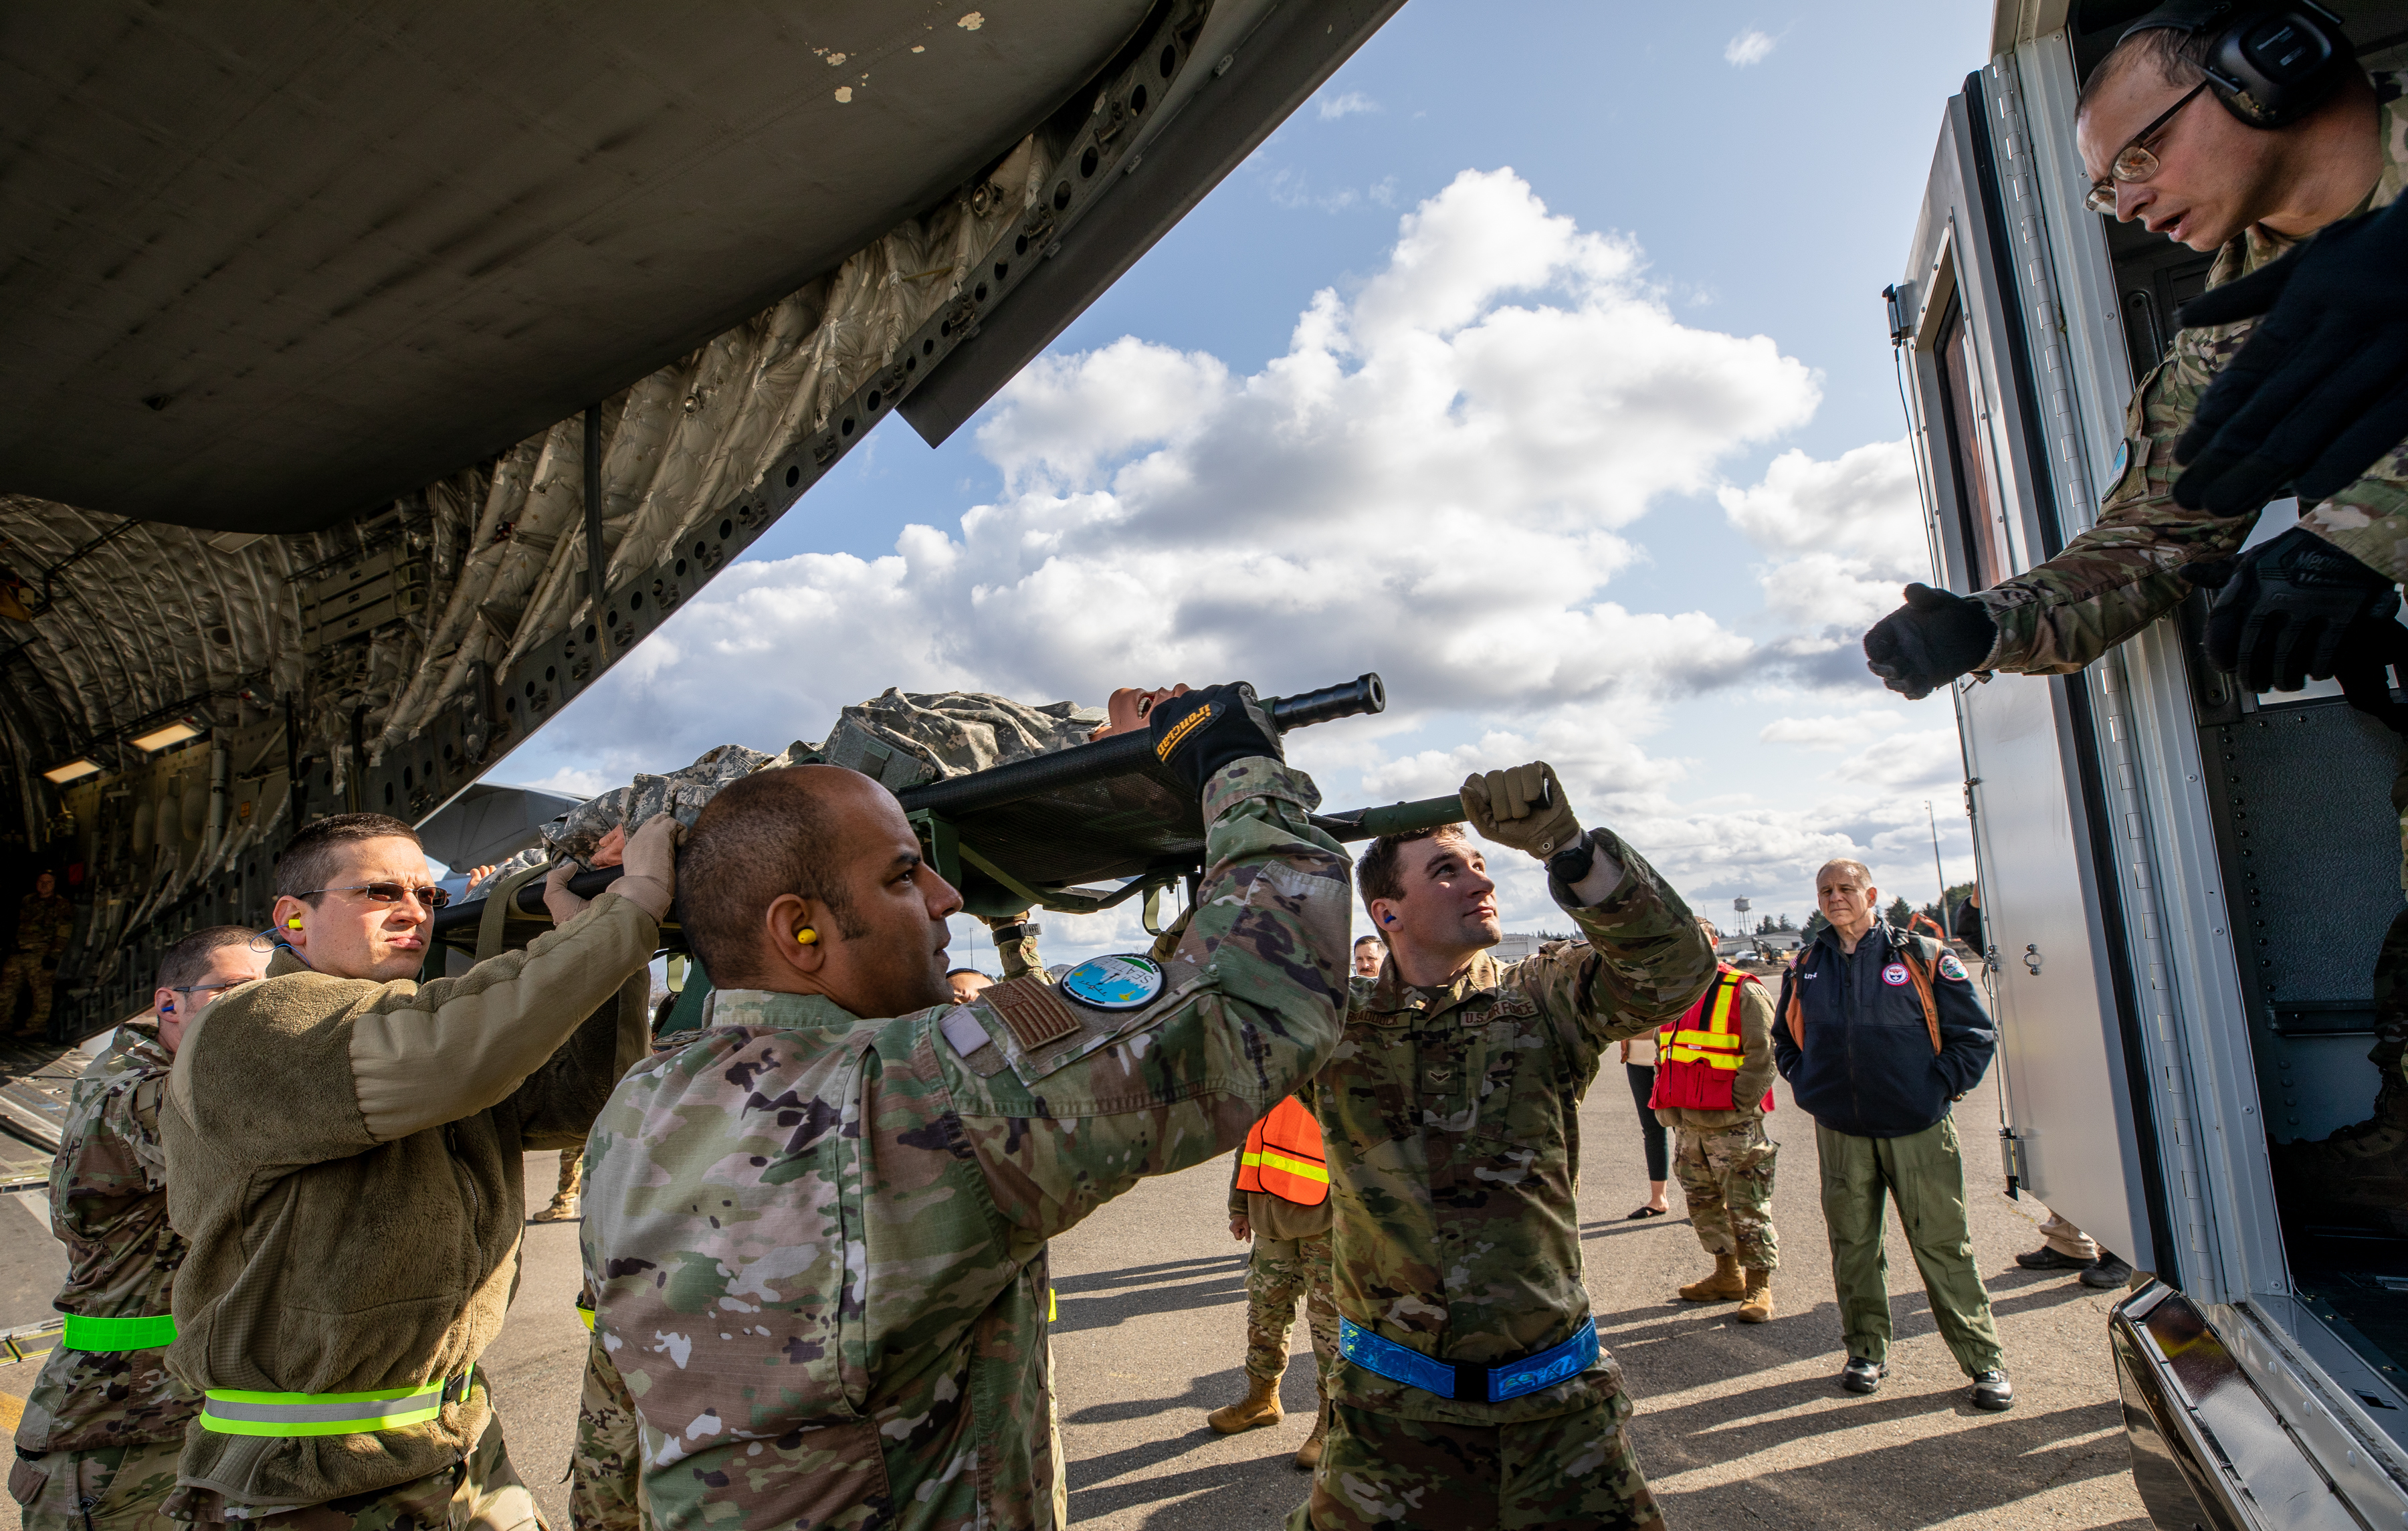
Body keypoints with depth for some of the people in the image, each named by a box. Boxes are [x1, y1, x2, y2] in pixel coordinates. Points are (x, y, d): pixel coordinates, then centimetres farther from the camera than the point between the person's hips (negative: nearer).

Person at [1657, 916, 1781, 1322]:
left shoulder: (1744, 993, -8)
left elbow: (1762, 1055, -12)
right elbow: (1664, 1055, 21)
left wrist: (1739, 1105, -16)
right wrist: (1668, 1105, 12)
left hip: (1732, 1123, -7)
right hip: (1687, 1124, 7)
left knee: (1746, 1207, -1)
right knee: (1702, 1202, 15)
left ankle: (1759, 1286, 11)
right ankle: (1728, 1275, 29)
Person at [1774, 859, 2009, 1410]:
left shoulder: (1922, 957, -3)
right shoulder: (1805, 969, 7)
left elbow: (1975, 1032, 2)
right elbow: (1785, 1039, 21)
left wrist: (1941, 1086, -4)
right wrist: (1808, 1086, 9)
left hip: (1918, 1130, -3)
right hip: (1840, 1132, 3)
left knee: (1942, 1245, 1)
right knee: (1852, 1245, 9)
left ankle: (1985, 1360, 14)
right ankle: (1866, 1350, 23)